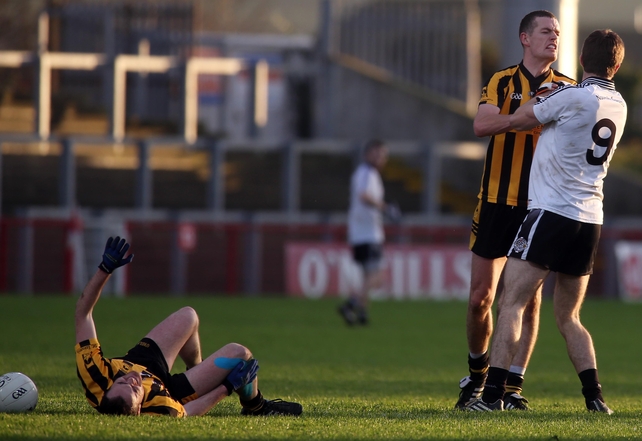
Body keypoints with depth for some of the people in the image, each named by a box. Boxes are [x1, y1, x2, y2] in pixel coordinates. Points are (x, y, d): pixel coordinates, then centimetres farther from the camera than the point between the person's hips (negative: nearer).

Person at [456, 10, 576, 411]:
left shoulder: (568, 89, 6)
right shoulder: (502, 83, 2)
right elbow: (482, 125, -16)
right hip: (498, 201, 0)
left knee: (529, 299, -3)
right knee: (481, 297, 1)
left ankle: (514, 385, 3)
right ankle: (478, 373, 22)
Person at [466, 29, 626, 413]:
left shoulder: (572, 97, -11)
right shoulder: (619, 107, 11)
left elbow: (518, 120, 0)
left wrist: (541, 95, 19)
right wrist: (552, 98, 29)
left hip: (552, 212, -7)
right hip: (590, 220, 7)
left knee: (512, 304, -8)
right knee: (569, 317, 16)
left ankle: (493, 395, -16)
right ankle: (595, 397, 5)